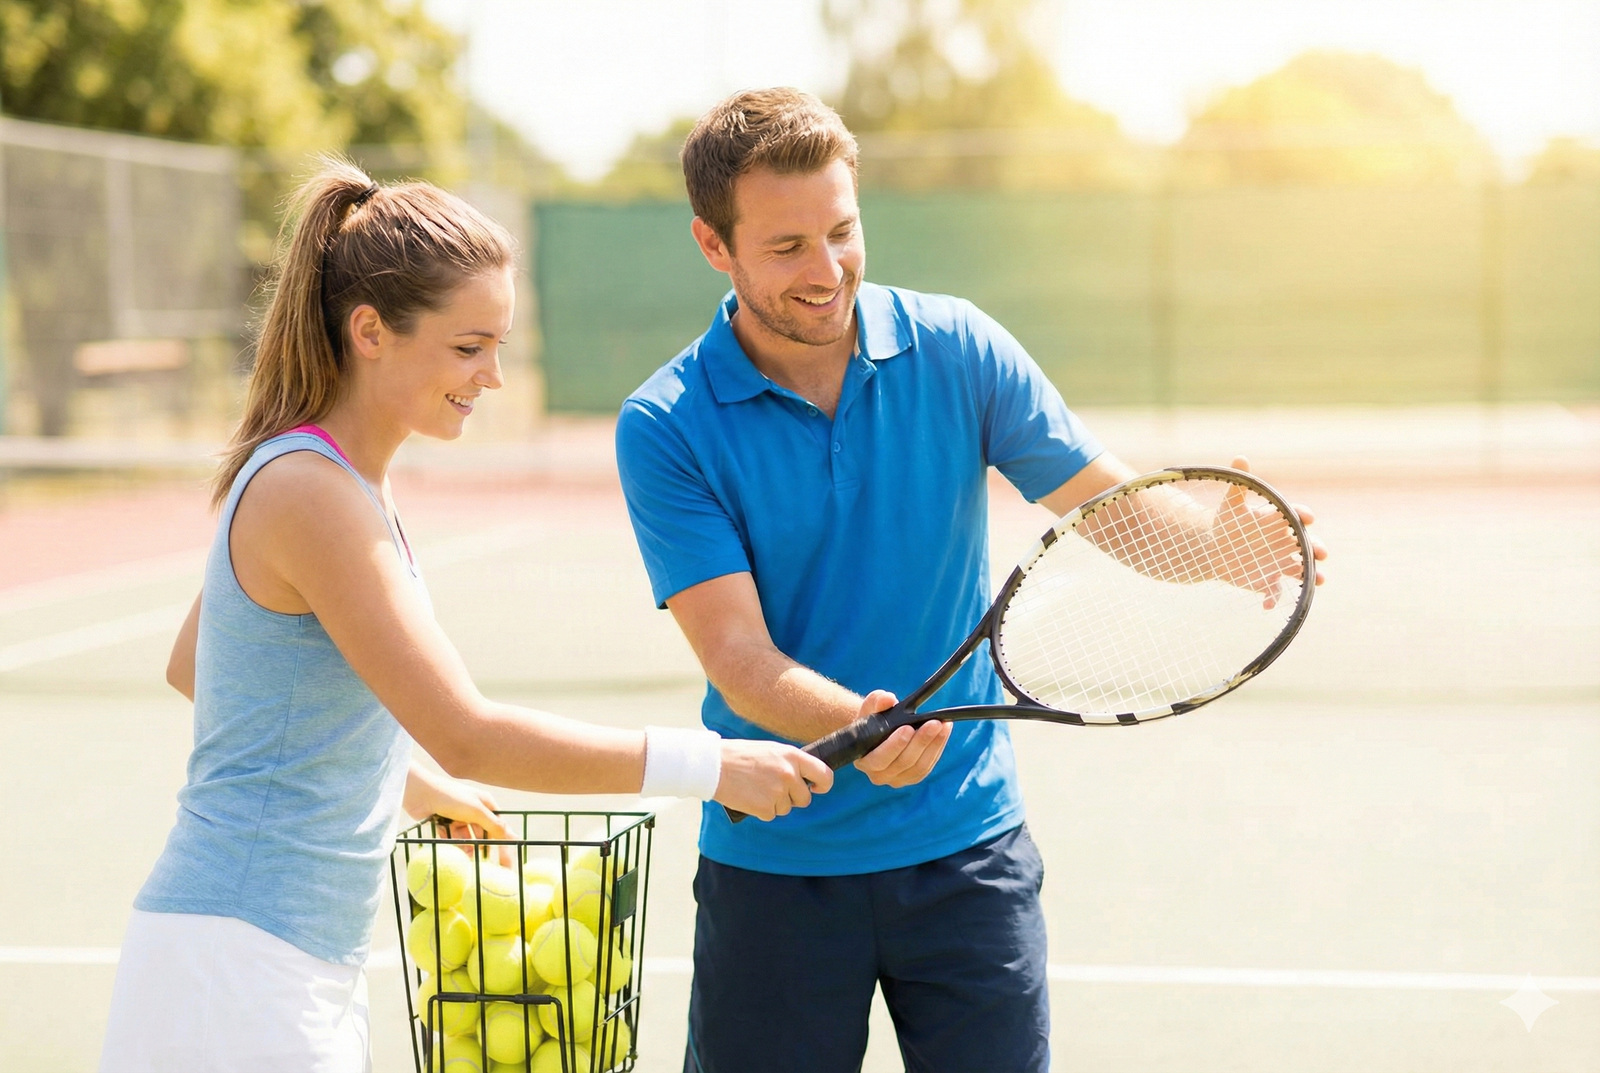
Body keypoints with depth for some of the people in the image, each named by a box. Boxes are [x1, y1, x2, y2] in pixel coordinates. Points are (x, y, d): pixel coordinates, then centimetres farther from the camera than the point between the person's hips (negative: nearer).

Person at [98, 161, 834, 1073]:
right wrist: (710, 766, -21)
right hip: (237, 970, -10)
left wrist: (403, 785, 24)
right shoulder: (309, 493, -19)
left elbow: (190, 666, 23)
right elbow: (468, 736, -25)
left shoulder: (337, 479, 11)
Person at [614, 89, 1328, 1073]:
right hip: (773, 865, -1)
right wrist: (856, 728, -36)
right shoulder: (666, 429, -10)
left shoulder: (958, 350, -3)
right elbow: (739, 657, -16)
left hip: (967, 846, 2)